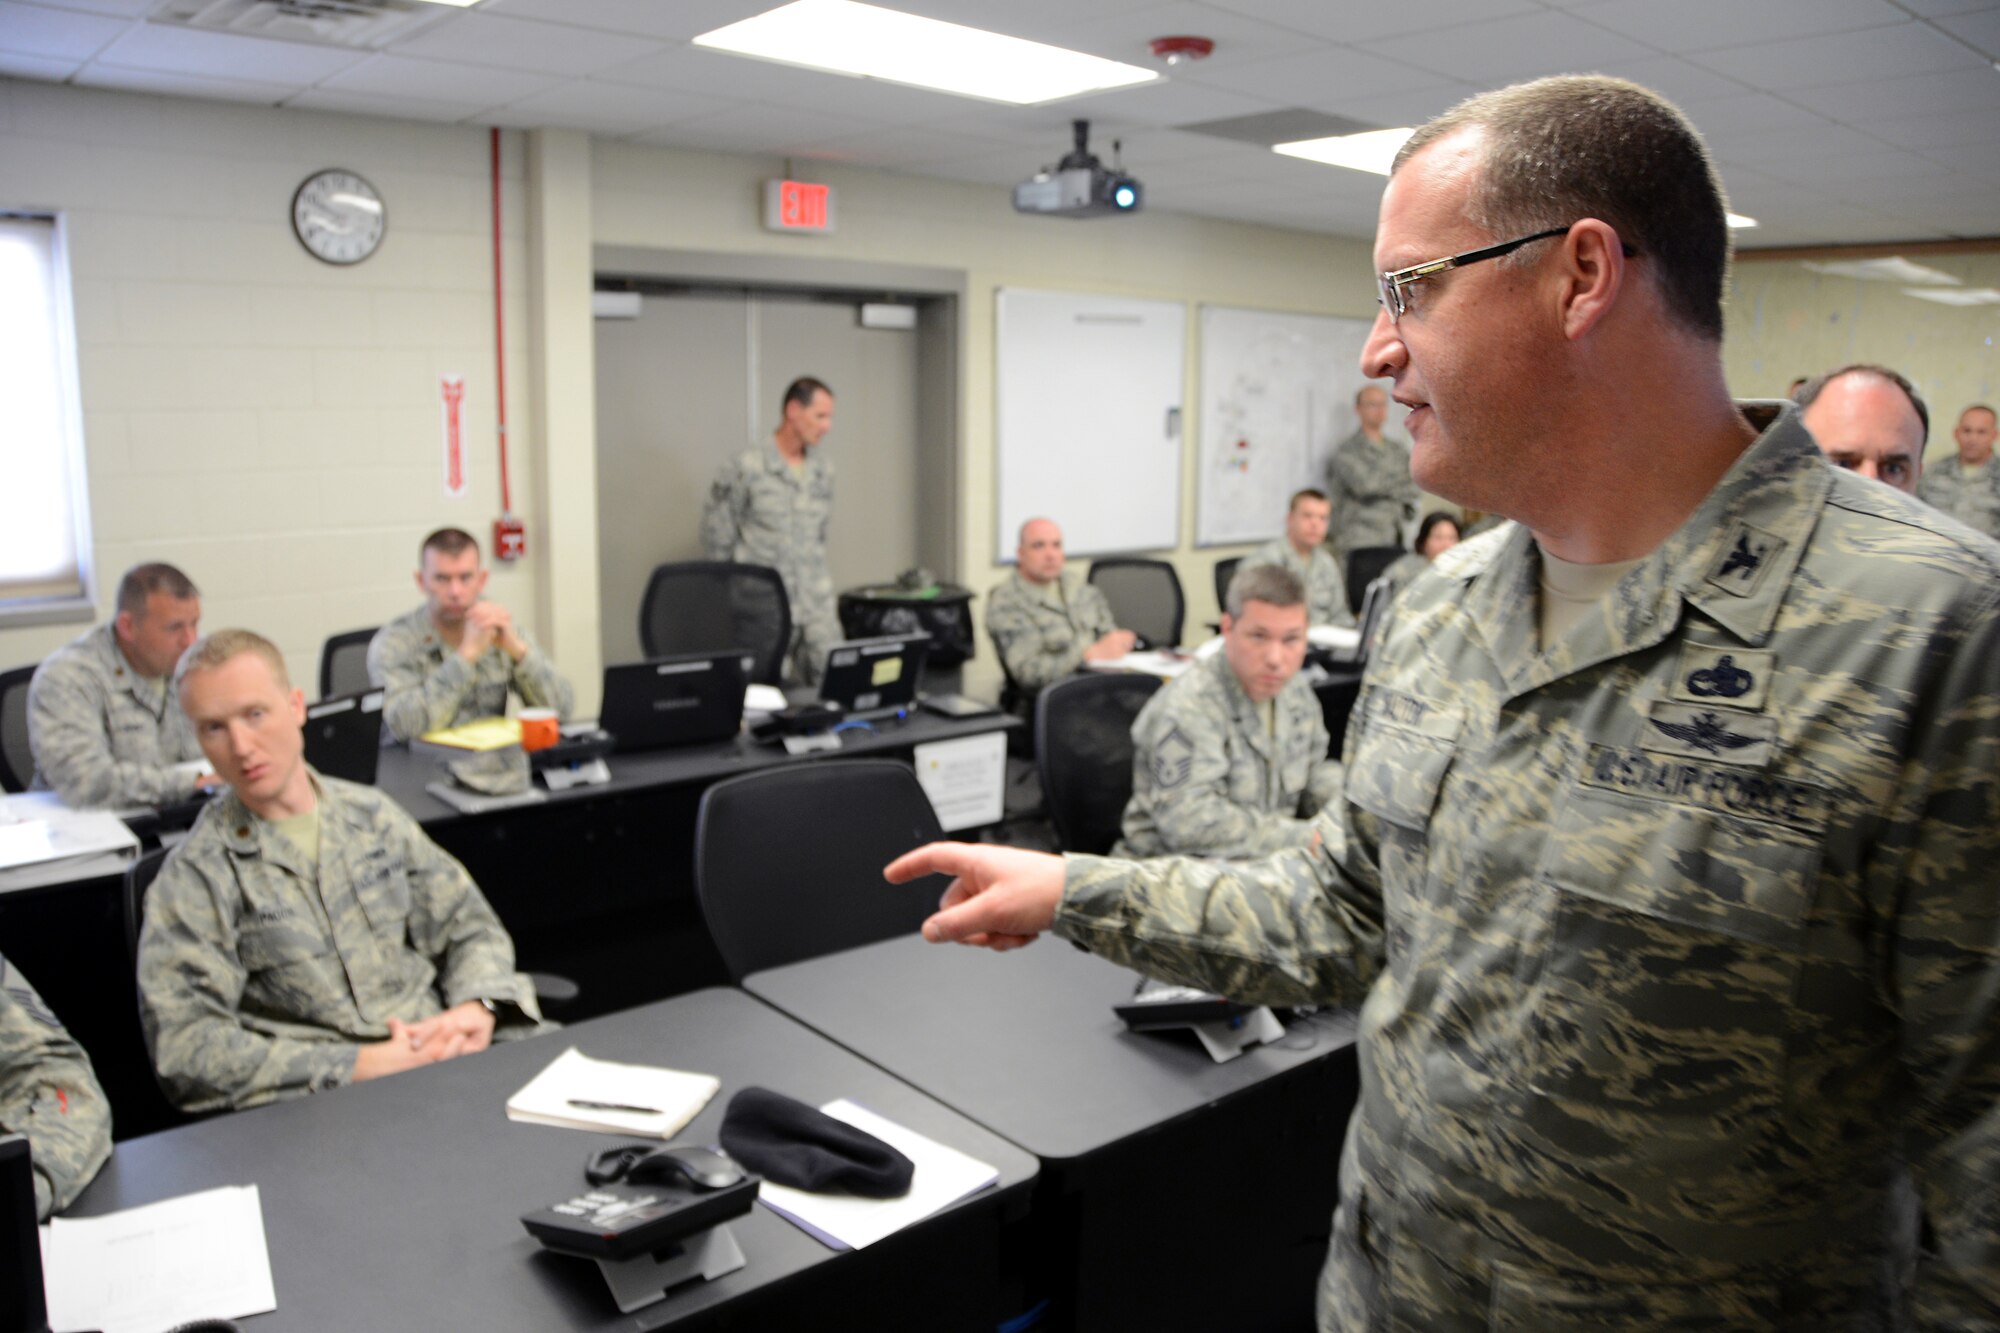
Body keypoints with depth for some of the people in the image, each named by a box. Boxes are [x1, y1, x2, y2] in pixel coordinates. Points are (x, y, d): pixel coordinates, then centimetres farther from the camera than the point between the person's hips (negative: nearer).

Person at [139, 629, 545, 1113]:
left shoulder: (372, 814, 14)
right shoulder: (195, 875, 2)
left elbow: (471, 927, 18)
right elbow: (184, 1046, -6)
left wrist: (479, 1007, -4)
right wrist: (356, 1066, -14)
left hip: (446, 1061, 5)